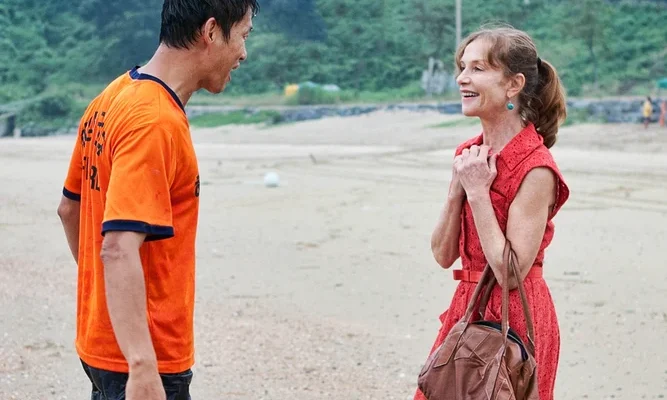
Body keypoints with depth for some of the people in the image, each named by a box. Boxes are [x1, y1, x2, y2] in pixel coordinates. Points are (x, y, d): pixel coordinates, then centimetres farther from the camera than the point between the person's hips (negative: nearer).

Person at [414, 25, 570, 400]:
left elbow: (512, 273, -21)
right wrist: (458, 188, -8)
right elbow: (443, 255, 6)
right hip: (467, 308, 7)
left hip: (514, 319, -7)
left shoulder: (535, 168, -18)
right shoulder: (470, 154, 5)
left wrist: (478, 192, -19)